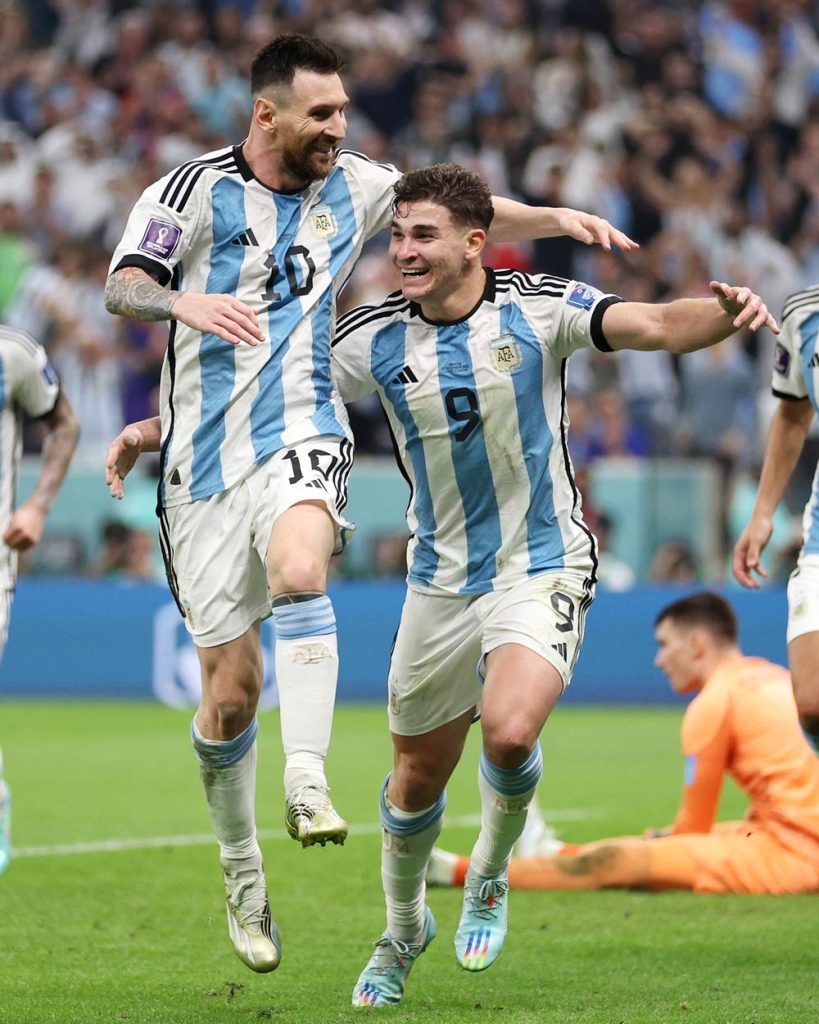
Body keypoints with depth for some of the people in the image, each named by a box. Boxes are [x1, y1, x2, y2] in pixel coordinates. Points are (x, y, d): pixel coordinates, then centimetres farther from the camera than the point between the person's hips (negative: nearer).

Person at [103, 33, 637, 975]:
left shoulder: (351, 185, 8)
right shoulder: (196, 189, -5)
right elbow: (121, 286, -17)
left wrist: (555, 218, 7)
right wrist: (184, 301, -38)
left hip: (299, 436, 2)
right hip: (205, 461, -2)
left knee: (298, 571, -34)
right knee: (230, 686, 0)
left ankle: (306, 781, -38)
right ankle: (241, 870, 19)